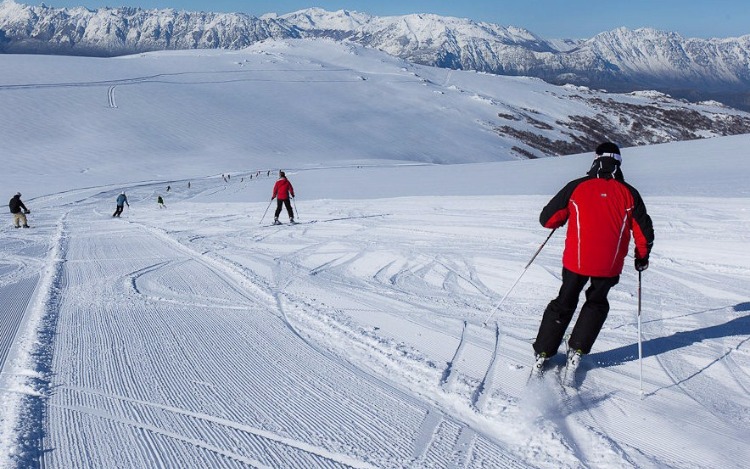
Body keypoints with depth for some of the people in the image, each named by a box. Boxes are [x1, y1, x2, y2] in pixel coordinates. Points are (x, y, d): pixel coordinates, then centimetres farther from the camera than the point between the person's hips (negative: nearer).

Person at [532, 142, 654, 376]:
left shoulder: (576, 187, -4)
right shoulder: (629, 193, 0)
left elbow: (547, 219, -1)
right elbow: (645, 233, 5)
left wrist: (561, 220, 22)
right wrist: (642, 257, 23)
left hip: (576, 260, -1)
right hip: (610, 265, 1)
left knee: (564, 303, 17)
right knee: (596, 304, 25)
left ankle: (542, 354, 18)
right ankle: (576, 352, 18)